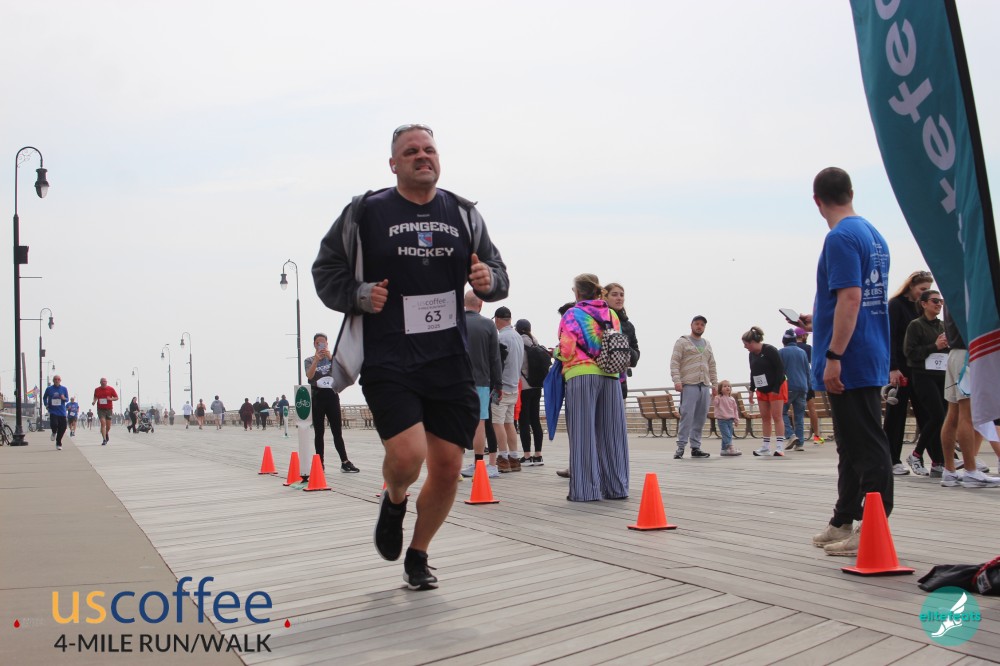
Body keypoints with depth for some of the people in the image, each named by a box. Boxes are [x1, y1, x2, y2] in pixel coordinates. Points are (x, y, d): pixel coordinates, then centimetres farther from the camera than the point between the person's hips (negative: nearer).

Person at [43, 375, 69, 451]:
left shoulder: (64, 389, 5)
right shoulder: (49, 389, 3)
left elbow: (67, 399, 9)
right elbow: (44, 397, 17)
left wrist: (64, 398, -14)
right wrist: (46, 404, 2)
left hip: (62, 412, 1)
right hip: (53, 411, -1)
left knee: (62, 428, -1)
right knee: (54, 424, -22)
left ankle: (58, 444, 17)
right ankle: (54, 433, 17)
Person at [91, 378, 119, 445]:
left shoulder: (111, 389, 1)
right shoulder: (97, 390, 5)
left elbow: (116, 397, 4)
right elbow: (95, 397, 17)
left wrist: (111, 399, -16)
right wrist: (94, 402, -5)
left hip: (109, 409, 1)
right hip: (100, 409, 0)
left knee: (108, 425, 6)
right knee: (103, 423, -13)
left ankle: (107, 433, 39)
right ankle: (104, 439, -12)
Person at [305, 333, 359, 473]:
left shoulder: (333, 357, 10)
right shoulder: (309, 360, 7)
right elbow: (309, 375, -13)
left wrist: (330, 357, -29)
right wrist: (316, 360, -29)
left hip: (332, 395, 1)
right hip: (317, 397, 0)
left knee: (337, 431, -3)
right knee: (318, 432, 1)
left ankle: (345, 463, -6)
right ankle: (320, 464, 4)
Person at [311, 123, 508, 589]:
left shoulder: (463, 214, 11)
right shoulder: (365, 213, 2)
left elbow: (497, 275, 17)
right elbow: (326, 273, 8)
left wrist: (489, 280, -6)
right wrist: (360, 296, -11)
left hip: (450, 361, 4)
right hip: (388, 362, -3)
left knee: (447, 468, 4)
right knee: (407, 455, -20)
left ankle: (417, 557, 29)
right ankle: (393, 502, 19)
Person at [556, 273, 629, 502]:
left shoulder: (572, 315, -1)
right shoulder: (612, 315, 13)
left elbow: (566, 351, -7)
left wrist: (555, 352, 13)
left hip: (581, 377, -4)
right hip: (611, 377, 4)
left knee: (583, 434, -1)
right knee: (610, 433, 9)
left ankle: (585, 489, -1)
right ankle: (616, 487, 14)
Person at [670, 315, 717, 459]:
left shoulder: (707, 345, 22)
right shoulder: (682, 342, 4)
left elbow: (712, 366, 23)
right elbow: (674, 362, -5)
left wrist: (714, 384, 15)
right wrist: (676, 380, -16)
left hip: (705, 386, 6)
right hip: (689, 385, -6)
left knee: (700, 418, 4)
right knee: (687, 416, -11)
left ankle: (696, 447, 9)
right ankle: (680, 447, -7)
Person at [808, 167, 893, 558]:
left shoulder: (841, 237, -13)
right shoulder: (874, 236, 16)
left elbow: (850, 298, -22)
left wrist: (833, 356, -22)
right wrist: (819, 323, 34)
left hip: (849, 362, -10)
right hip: (870, 360, 10)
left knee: (866, 447, -5)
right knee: (854, 445, 15)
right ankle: (844, 522, 26)